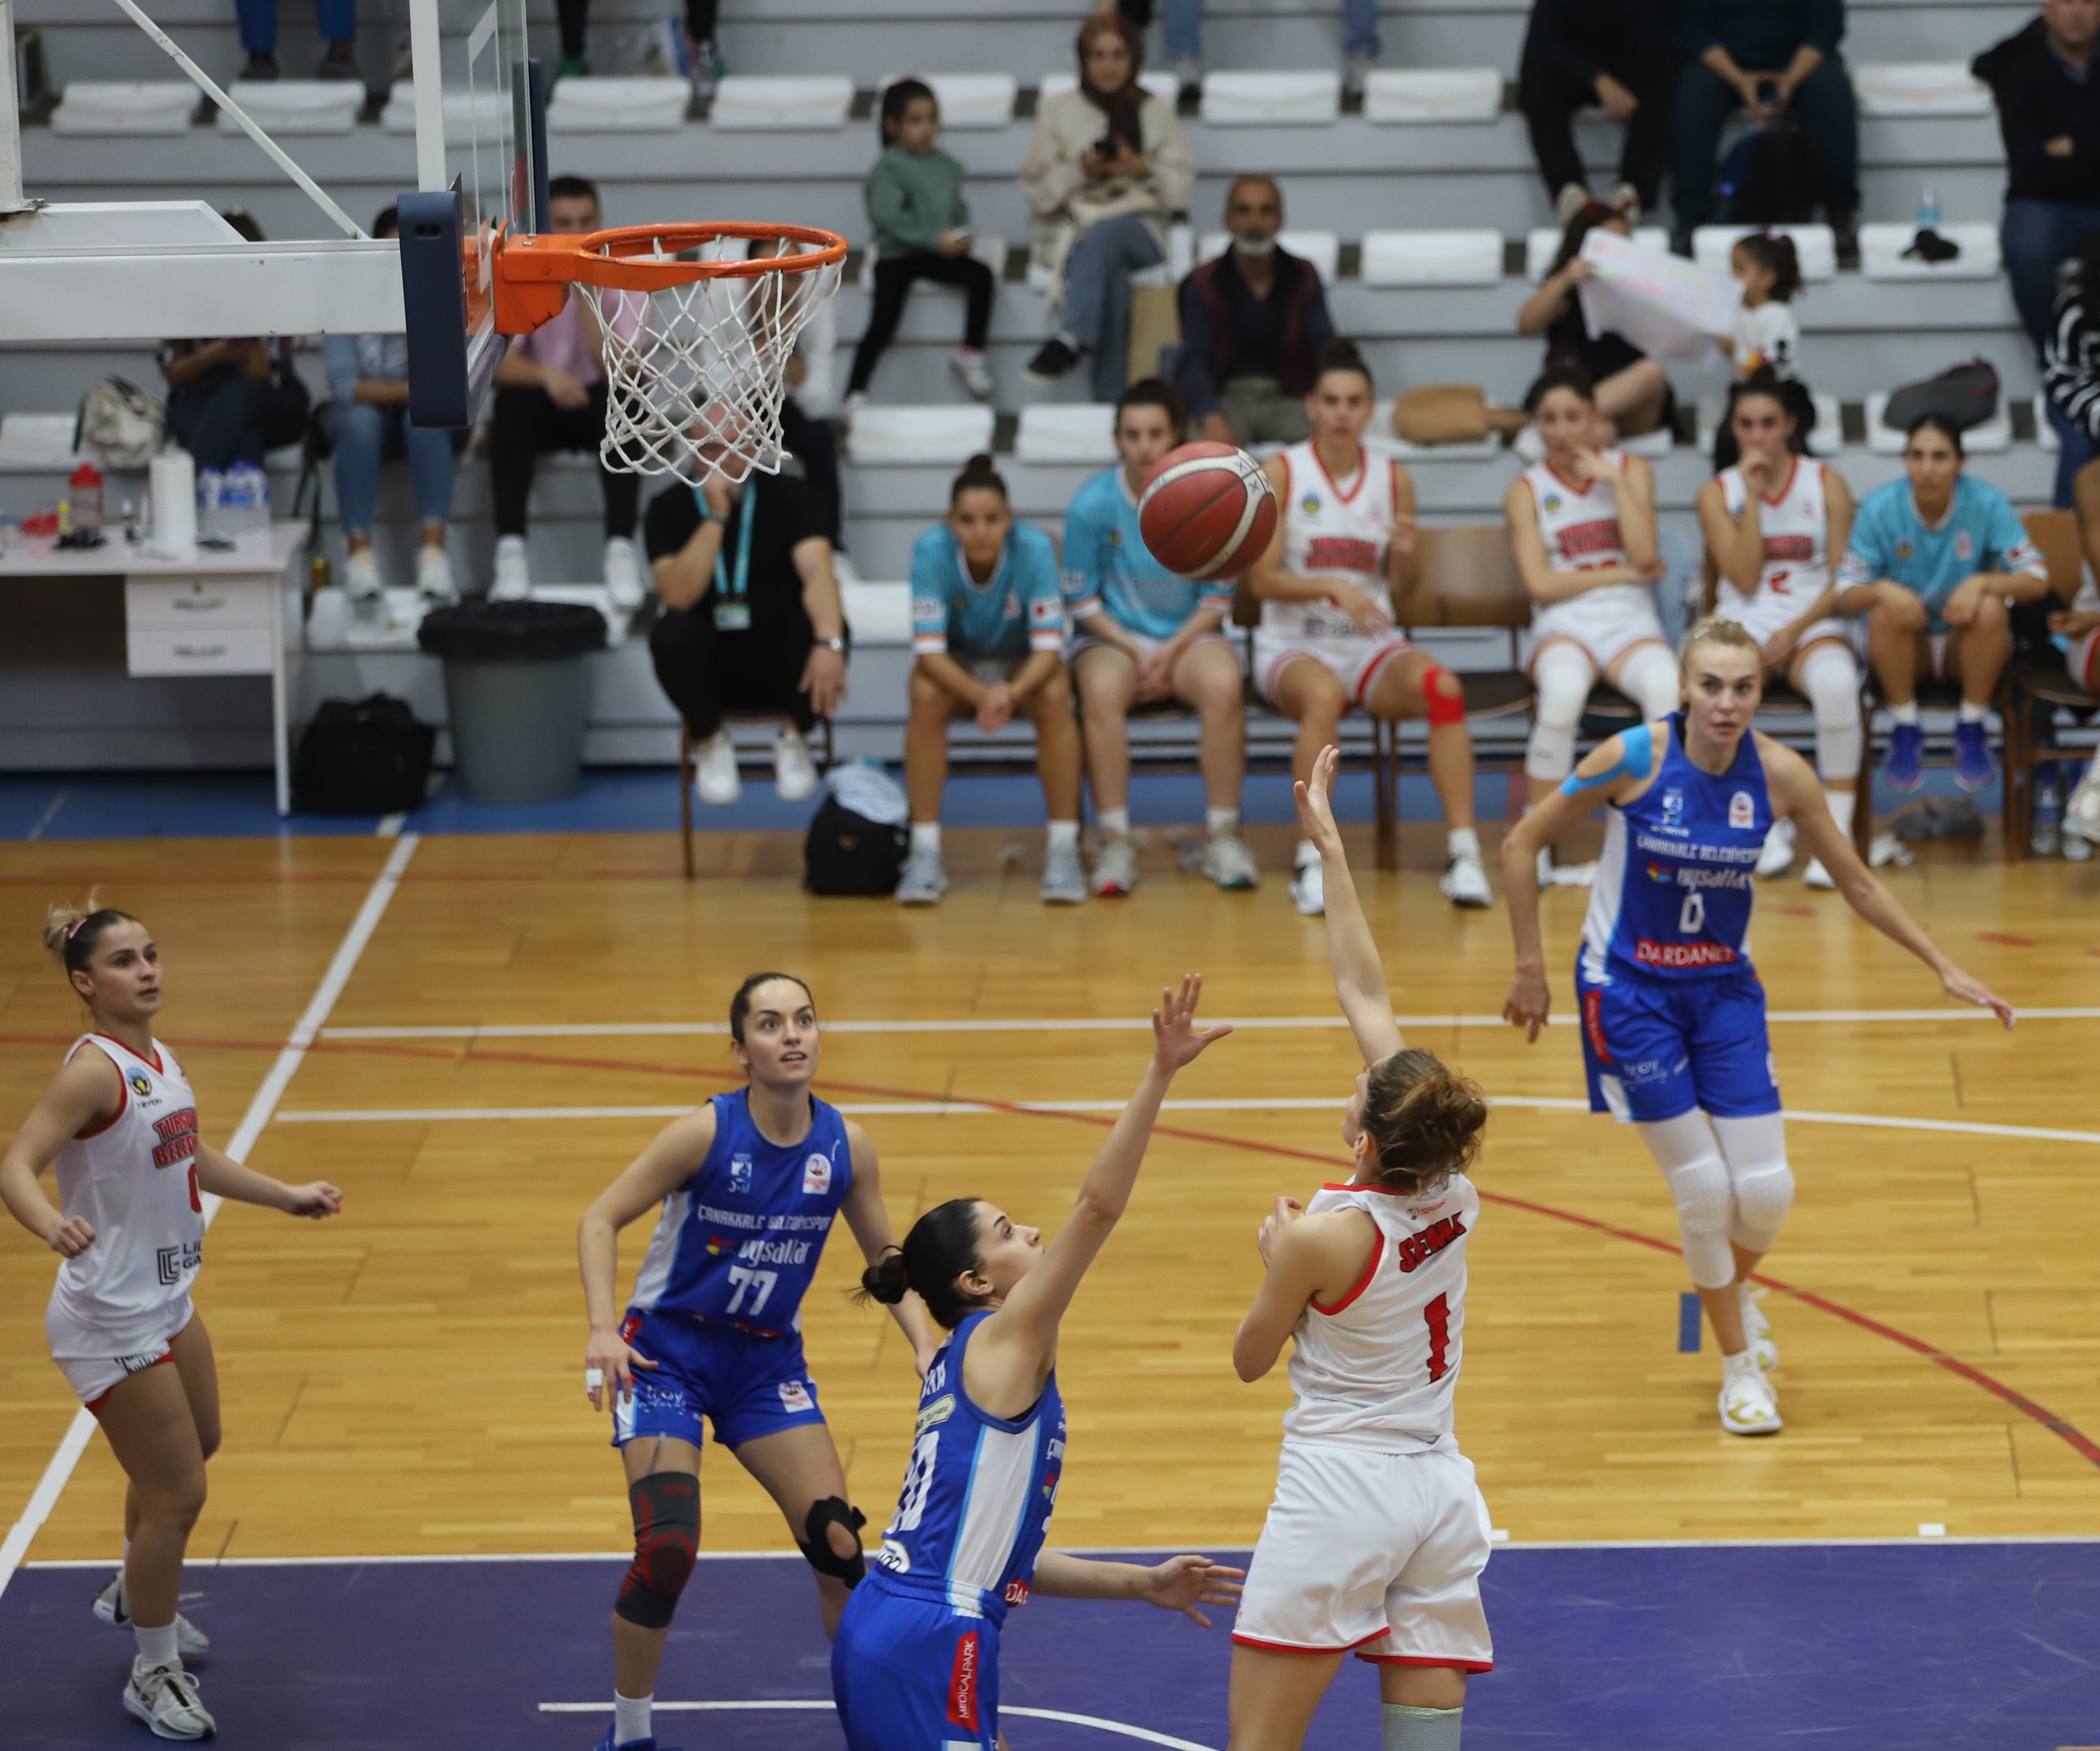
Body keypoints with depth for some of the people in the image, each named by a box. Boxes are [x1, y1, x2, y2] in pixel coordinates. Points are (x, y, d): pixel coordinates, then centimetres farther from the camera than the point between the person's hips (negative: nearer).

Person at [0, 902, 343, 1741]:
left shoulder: (159, 1060, 4)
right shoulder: (93, 1068, -22)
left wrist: (287, 1196, 26)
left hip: (166, 1304, 9)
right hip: (110, 1320, -9)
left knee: (195, 1446, 28)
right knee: (177, 1491, -2)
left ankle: (135, 1594, 53)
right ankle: (154, 1674, 16)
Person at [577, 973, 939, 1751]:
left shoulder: (844, 1146, -7)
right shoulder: (705, 1132, -19)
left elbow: (886, 1256, 8)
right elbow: (601, 1219, -13)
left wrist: (926, 1346, -6)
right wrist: (603, 1329, -26)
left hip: (768, 1363, 4)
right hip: (667, 1351, -4)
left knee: (840, 1545, -4)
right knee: (667, 1550, -17)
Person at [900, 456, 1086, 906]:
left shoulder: (1035, 548, -27)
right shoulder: (932, 549, -27)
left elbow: (1049, 649, -27)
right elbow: (929, 651, -28)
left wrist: (1012, 692, -48)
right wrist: (981, 696, -45)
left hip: (1022, 665, 0)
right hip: (956, 667, 0)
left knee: (1055, 695, -32)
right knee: (925, 696, -32)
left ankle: (1063, 849, -24)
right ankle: (925, 854, -26)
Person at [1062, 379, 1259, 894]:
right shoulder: (1092, 504, -8)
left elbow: (1217, 599, 1)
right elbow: (1081, 601, -1)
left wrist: (1171, 651, -13)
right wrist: (1135, 652, -13)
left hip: (1188, 636, 1)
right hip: (1111, 637, -1)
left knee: (1222, 685, -33)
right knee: (1102, 691, -36)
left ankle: (1223, 837, -21)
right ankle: (1115, 842, -28)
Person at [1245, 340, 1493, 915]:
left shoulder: (1393, 479, 5)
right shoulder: (1281, 473, -4)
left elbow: (1402, 587, 10)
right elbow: (1263, 580, -9)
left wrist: (1404, 554, -13)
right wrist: (1334, 588, -24)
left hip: (1370, 647, 3)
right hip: (1293, 646, -3)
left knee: (1442, 685, -29)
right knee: (1324, 694, -39)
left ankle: (1463, 853, -29)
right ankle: (1311, 861, -32)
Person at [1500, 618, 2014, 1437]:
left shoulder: (1779, 775, -11)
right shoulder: (1635, 757, -19)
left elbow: (1859, 884, 3)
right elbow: (1521, 846, -8)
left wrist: (1944, 968, 0)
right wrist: (1530, 969, -6)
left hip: (1724, 990, 3)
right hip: (1629, 991, -3)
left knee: (1766, 1191, -3)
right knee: (1704, 1188, -6)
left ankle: (1736, 1290, 33)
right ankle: (1740, 1365, 16)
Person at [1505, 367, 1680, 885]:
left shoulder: (1630, 470, 11)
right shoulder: (1526, 491, 6)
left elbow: (1644, 555, -4)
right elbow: (1540, 585, -5)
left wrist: (1615, 482, -7)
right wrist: (1624, 573, -4)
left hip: (1630, 622, 1)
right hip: (1563, 625, -1)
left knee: (1667, 687, -36)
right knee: (1564, 690, -39)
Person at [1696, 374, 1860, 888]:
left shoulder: (1827, 485, 5)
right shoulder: (1717, 493, 6)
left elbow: (1844, 580, 0)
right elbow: (1745, 579, -5)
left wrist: (1796, 631, -15)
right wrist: (1752, 495, -9)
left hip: (1813, 621, -1)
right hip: (1744, 620, 1)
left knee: (1836, 681, -38)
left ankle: (1837, 831, -28)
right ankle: (1766, 825, -18)